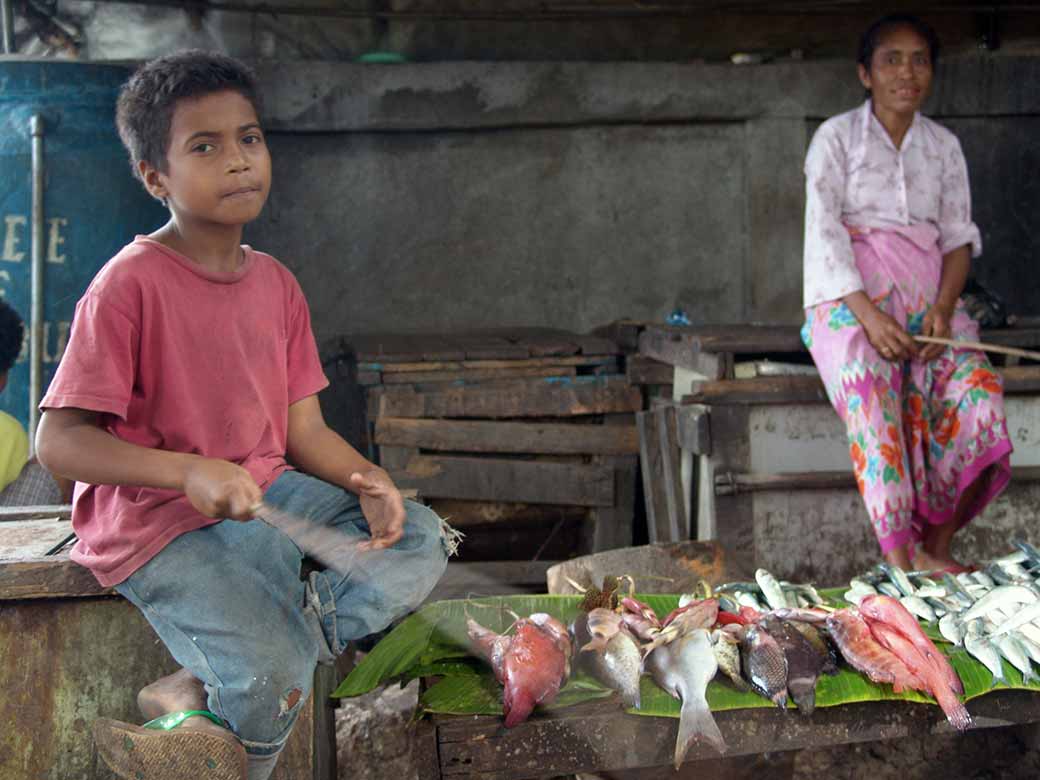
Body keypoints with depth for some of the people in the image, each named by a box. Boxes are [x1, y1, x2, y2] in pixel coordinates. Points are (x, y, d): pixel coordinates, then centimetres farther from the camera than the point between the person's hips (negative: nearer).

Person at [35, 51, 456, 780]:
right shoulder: (131, 284, -13)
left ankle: (202, 690, -13)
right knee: (273, 682, -28)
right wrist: (190, 472, -29)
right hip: (159, 524, -8)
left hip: (268, 494, 8)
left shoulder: (276, 284, 8)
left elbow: (303, 429, 9)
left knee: (422, 538, -8)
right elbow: (59, 440, -17)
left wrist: (366, 481, -12)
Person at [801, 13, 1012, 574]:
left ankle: (937, 543, -12)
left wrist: (944, 307, -11)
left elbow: (959, 236, 10)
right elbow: (824, 232, -7)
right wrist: (868, 313, -20)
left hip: (926, 292, 4)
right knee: (869, 385, -34)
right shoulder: (836, 138, 4)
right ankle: (899, 557, -36)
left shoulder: (944, 146, 16)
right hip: (852, 295, -3)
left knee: (977, 387, -25)